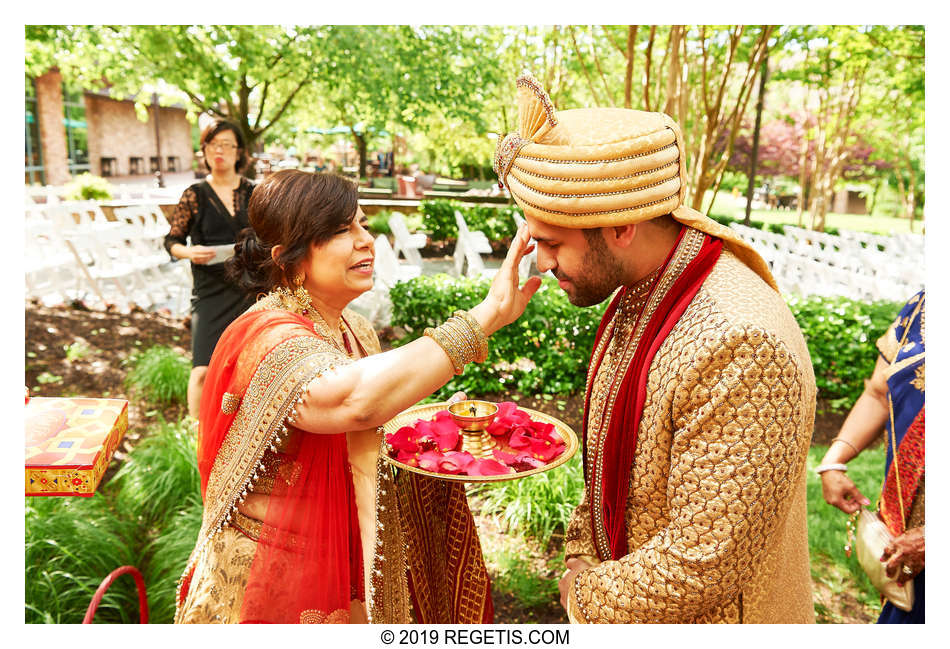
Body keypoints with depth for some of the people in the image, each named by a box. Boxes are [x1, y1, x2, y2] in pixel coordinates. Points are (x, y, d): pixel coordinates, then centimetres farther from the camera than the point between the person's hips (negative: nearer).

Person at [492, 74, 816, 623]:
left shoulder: (739, 347, -33)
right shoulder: (635, 299, -4)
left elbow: (706, 563, -29)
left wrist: (587, 596, -15)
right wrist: (584, 555, 1)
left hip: (708, 621, -7)